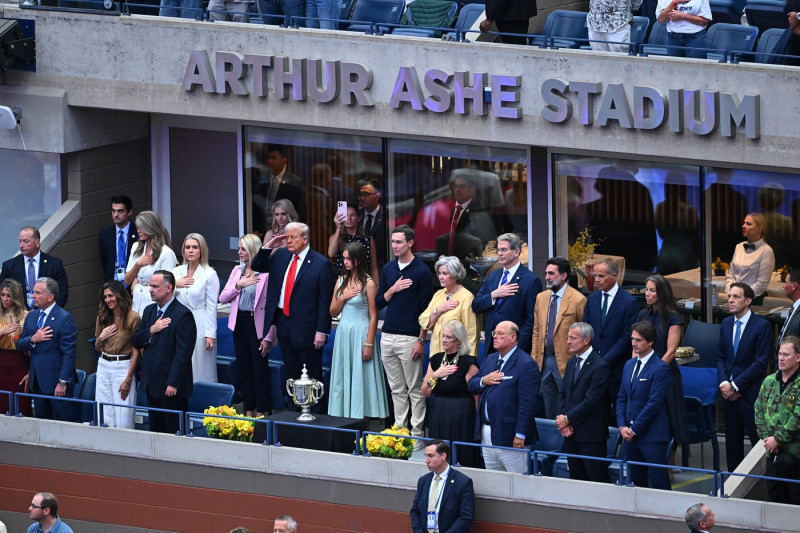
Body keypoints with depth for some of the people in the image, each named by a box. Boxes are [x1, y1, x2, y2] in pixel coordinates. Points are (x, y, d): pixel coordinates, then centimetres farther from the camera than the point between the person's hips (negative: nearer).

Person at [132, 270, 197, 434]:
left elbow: (183, 353, -17)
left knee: (174, 430, -4)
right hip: (152, 384, 8)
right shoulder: (149, 311, 13)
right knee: (156, 429, 11)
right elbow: (136, 342, 11)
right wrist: (151, 331, -10)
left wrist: (173, 383, -20)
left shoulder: (183, 315, -13)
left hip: (171, 386, -8)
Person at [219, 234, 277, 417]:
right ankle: (248, 411, 16)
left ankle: (261, 413, 2)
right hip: (240, 323, 7)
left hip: (257, 324, -7)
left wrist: (268, 336, -14)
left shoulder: (266, 273, -10)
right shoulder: (237, 271, 11)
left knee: (260, 369, -4)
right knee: (244, 368, 10)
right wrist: (239, 285, -8)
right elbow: (223, 298, 9)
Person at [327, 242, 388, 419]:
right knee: (343, 378, 7)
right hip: (343, 333, 6)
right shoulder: (342, 281, 10)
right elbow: (333, 312, 12)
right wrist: (343, 298, -6)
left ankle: (362, 422, 2)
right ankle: (345, 417, 12)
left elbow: (373, 317, -11)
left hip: (360, 333, -6)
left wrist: (369, 344, -15)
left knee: (360, 379, -3)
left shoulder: (368, 283, -9)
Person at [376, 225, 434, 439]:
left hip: (409, 338, -6)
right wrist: (393, 289, -6)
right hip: (388, 337, 6)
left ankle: (417, 432, 1)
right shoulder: (388, 269, 12)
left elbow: (426, 309, -6)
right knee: (396, 389, 9)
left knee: (415, 389, -2)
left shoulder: (421, 271, -5)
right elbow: (379, 302, 13)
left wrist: (421, 340, -10)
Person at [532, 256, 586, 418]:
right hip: (544, 361, 6)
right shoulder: (541, 298, 10)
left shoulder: (578, 300, -10)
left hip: (565, 362, -6)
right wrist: (534, 359, 9)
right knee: (549, 411, 12)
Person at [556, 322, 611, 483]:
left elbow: (591, 401, -17)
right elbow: (563, 394, 15)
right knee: (576, 478, 10)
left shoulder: (600, 366, -13)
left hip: (591, 435, -8)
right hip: (571, 433, 8)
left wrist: (568, 419, -13)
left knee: (598, 479, -5)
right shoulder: (571, 363, 14)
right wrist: (563, 420, -1)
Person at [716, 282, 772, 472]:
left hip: (750, 392, -6)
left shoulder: (762, 326, -8)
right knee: (732, 442, 10)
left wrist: (735, 385, -13)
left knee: (758, 441, -6)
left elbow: (760, 363, -12)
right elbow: (721, 357, 14)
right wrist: (724, 383, -3)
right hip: (729, 392, 6)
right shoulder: (726, 323, 12)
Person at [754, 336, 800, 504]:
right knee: (774, 495, 10)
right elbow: (759, 410, 10)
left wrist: (777, 439, -13)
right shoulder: (769, 381, 10)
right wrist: (766, 437, -3)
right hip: (773, 452, 6)